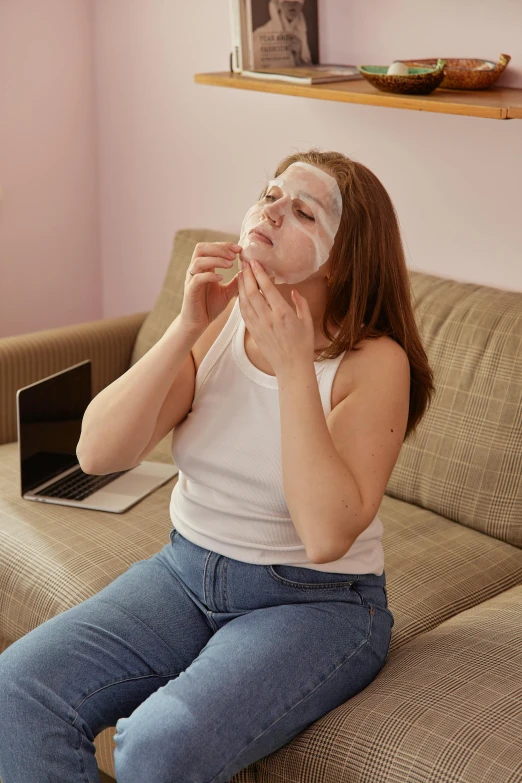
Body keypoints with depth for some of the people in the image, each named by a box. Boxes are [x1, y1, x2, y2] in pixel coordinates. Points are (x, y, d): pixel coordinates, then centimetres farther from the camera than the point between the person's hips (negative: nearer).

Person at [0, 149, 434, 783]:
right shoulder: (217, 321, -1)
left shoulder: (375, 362, -15)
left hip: (315, 603, -4)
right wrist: (186, 327, -20)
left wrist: (294, 365, -27)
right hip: (186, 572, 5)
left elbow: (325, 535, -27)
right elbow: (97, 452, -10)